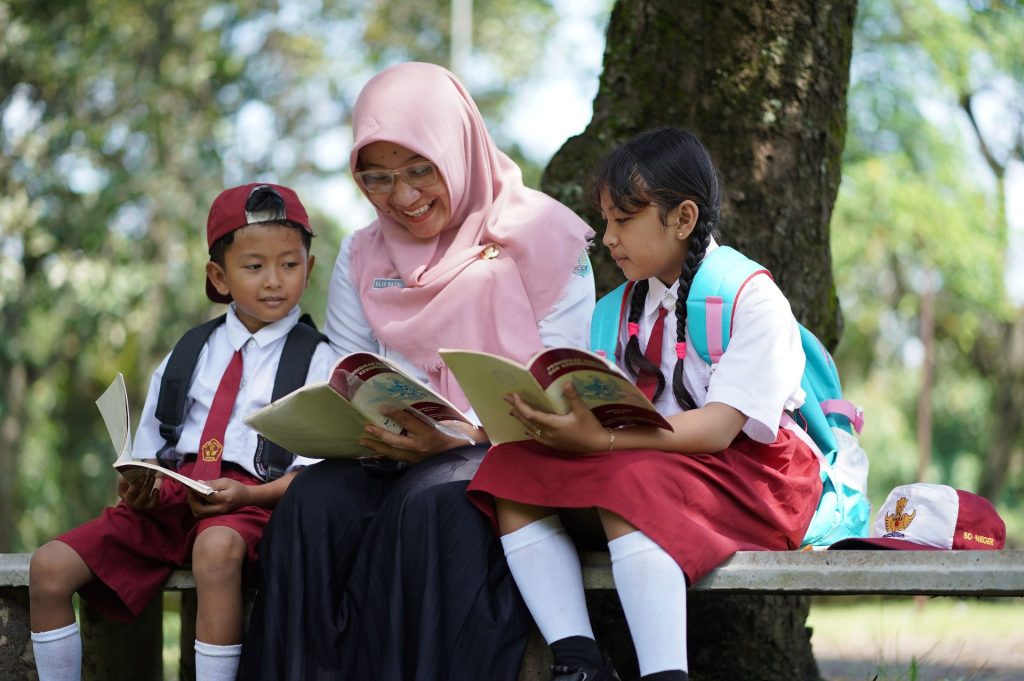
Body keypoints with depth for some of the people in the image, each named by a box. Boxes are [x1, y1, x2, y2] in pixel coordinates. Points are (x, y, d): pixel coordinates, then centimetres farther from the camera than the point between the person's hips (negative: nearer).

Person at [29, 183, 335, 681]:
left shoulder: (316, 361, 6)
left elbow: (313, 468, -3)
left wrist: (246, 495, -19)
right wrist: (139, 488, -3)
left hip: (250, 498, -5)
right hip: (169, 494, 5)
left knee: (218, 548, -41)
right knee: (49, 566, -13)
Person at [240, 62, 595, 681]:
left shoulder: (541, 236, 1)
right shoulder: (363, 257, 15)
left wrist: (461, 435, -22)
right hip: (399, 457, 4)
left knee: (432, 503, -36)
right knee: (316, 500, -29)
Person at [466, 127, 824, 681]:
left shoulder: (751, 299, -8)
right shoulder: (631, 303, 16)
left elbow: (718, 427, -20)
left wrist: (602, 439, -32)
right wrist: (561, 418, -14)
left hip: (744, 477, -7)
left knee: (627, 483, -37)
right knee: (511, 470, -14)